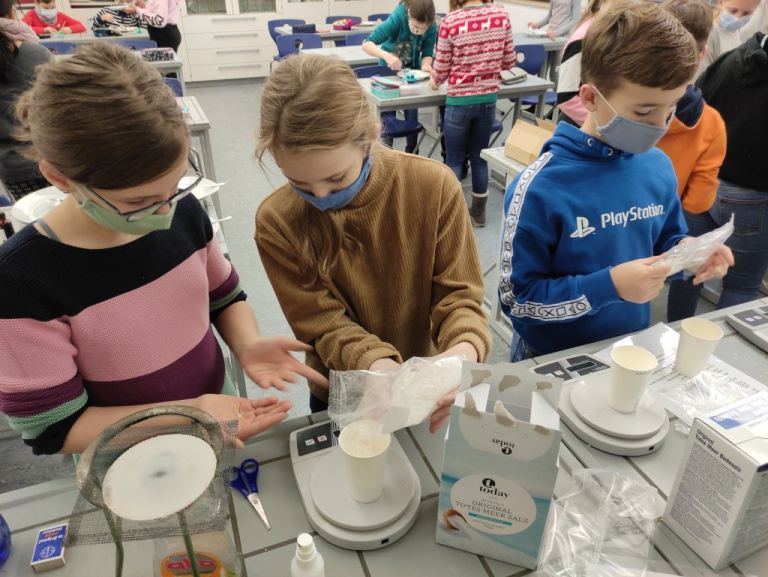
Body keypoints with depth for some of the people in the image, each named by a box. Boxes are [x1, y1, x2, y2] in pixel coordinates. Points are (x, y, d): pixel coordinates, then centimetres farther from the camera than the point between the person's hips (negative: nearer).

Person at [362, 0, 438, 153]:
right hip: (389, 68, -2)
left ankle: (411, 153, 15)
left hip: (412, 69, 2)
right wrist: (386, 55, -55)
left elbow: (427, 53, -18)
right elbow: (367, 44, -37)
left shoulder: (432, 27, -27)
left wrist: (425, 65, -41)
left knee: (411, 112, 3)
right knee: (387, 112, 0)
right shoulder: (396, 19, -35)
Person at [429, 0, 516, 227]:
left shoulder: (450, 22, -14)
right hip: (488, 98, 3)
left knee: (454, 160, 8)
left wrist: (434, 82, 15)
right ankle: (478, 212, 26)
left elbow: (441, 69, -7)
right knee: (479, 157, 15)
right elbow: (509, 61, 3)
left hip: (459, 101, -3)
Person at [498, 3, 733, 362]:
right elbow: (516, 298, -22)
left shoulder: (659, 168, -7)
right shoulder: (539, 189, -26)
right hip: (552, 359, -4)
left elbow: (663, 242, 10)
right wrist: (609, 286, -28)